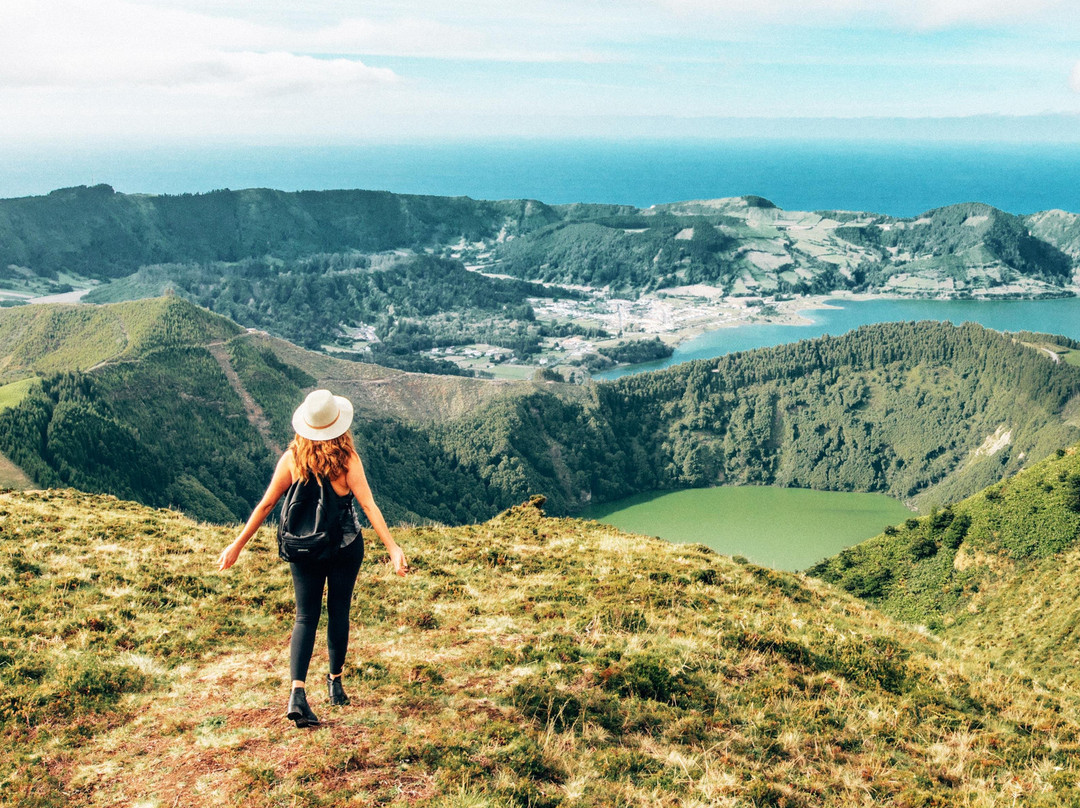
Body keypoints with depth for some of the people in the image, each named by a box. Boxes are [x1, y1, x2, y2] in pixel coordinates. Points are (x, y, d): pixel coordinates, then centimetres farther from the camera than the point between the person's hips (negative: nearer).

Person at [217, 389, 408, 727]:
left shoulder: (292, 458, -9)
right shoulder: (347, 460, -14)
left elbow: (266, 504, -6)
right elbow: (368, 505, -19)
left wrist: (237, 545, 2)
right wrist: (393, 548, -19)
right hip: (345, 546, -1)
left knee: (305, 617, 5)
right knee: (339, 612, 16)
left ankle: (297, 691, -13)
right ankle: (335, 683, 30)